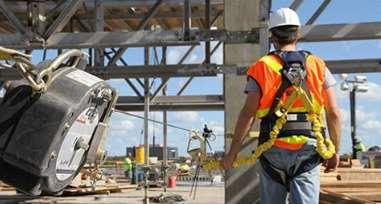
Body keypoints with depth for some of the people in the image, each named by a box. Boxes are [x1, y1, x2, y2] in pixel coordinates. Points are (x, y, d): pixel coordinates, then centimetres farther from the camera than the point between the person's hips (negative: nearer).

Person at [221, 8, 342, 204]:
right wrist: (335, 151, 12)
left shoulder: (261, 68, 1)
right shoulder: (318, 66, 7)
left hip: (273, 150, 0)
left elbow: (248, 114, -7)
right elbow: (334, 113, 2)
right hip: (308, 150, 0)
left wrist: (232, 153, -3)